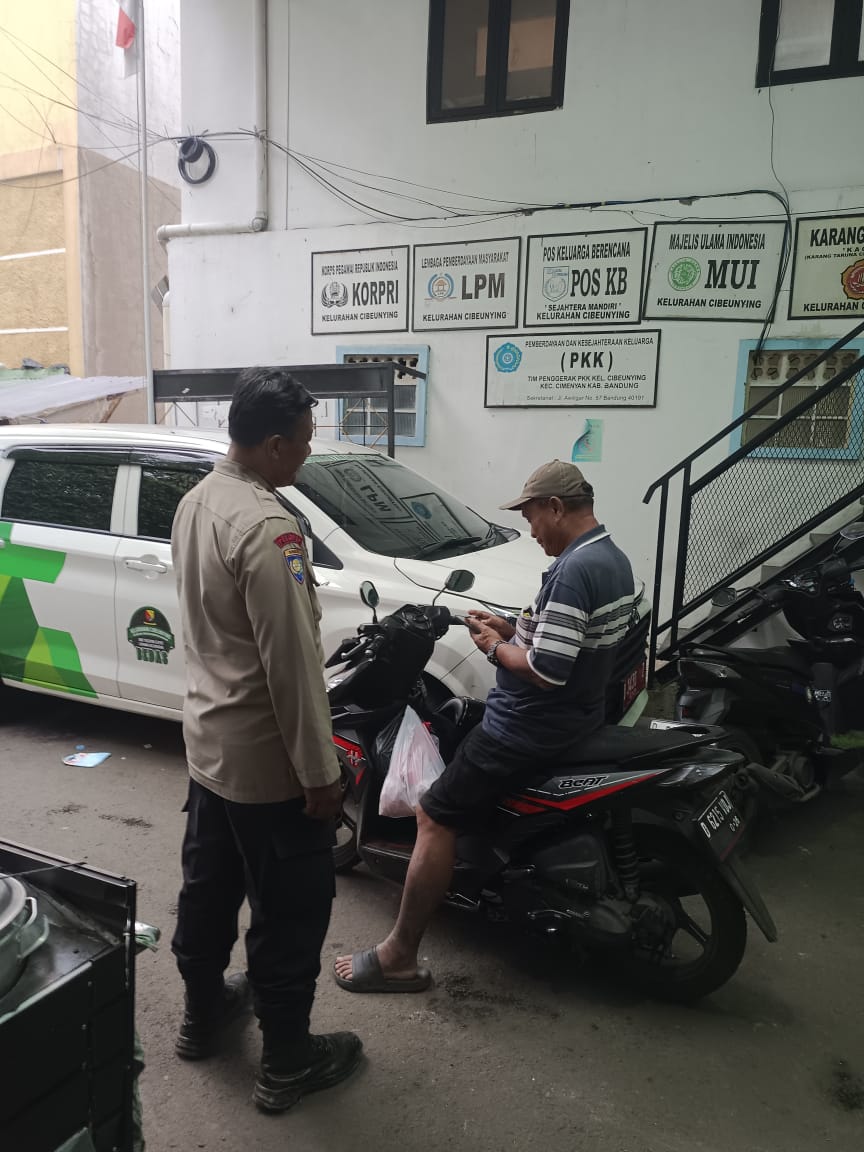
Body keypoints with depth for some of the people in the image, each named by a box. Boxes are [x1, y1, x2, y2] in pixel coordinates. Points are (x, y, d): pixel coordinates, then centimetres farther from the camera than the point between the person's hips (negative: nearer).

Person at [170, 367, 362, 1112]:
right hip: (266, 758, -9)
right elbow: (291, 663, -26)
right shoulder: (266, 527, -26)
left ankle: (203, 1013, 44)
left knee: (208, 887, 24)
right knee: (289, 911, 8)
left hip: (207, 737, 9)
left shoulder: (196, 501, 4)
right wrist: (320, 772, -19)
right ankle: (287, 1062, 25)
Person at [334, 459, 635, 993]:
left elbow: (546, 671, -29)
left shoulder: (573, 571, -25)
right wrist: (514, 628, 8)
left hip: (532, 726, -11)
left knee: (436, 818, -5)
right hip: (580, 713, 11)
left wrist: (496, 648, -11)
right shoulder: (615, 558, 7)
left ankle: (400, 957, 4)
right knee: (460, 724, 31)